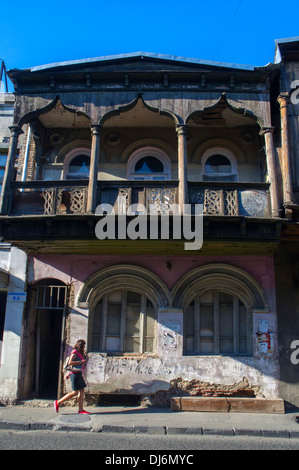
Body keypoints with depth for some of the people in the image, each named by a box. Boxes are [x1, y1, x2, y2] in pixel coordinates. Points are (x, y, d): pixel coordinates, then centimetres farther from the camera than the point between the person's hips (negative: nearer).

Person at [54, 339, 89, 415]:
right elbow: (70, 362, -21)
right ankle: (58, 402, 4)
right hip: (75, 374, -9)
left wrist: (69, 374, 25)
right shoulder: (75, 352, -10)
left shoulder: (79, 353, 18)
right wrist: (81, 362, -18)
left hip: (78, 374, 9)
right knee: (75, 392, -6)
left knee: (81, 391, 5)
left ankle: (81, 410, 7)